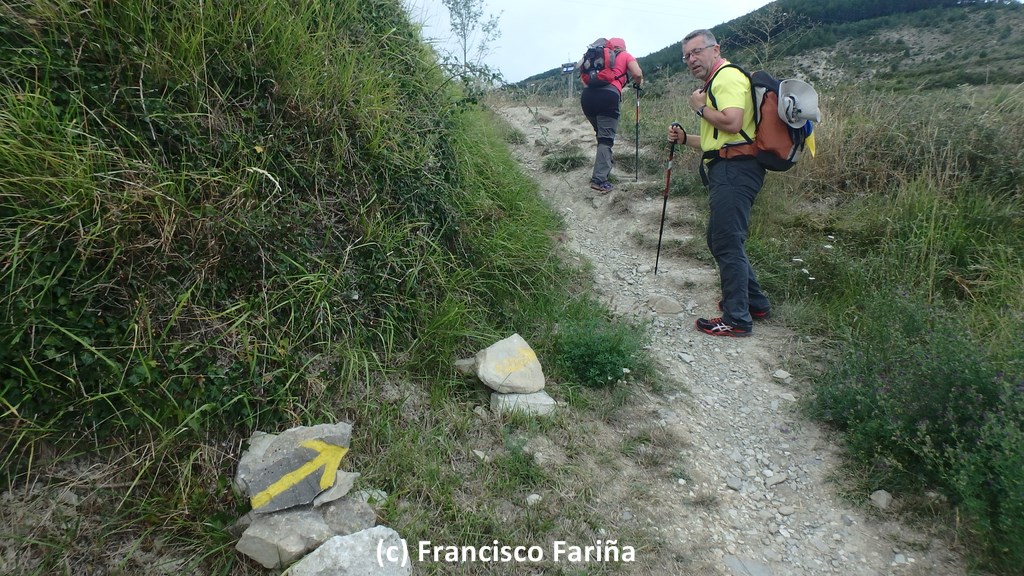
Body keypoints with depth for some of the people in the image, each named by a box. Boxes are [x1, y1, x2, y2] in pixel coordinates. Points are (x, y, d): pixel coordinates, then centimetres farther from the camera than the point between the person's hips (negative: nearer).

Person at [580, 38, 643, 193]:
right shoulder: (626, 56, 19)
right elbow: (637, 74, 5)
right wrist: (638, 84, 24)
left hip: (587, 94, 5)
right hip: (608, 95, -5)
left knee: (601, 134, 22)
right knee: (606, 138, -7)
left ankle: (603, 168, 28)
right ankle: (599, 180, -17)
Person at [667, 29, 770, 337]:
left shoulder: (728, 76, -7)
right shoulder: (714, 84, 26)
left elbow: (732, 123, -23)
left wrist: (700, 108, -7)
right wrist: (684, 138, 13)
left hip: (735, 170, -11)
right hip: (726, 170, 11)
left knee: (727, 243, -8)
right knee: (720, 240, 17)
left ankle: (737, 319, -1)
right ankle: (754, 301, 28)